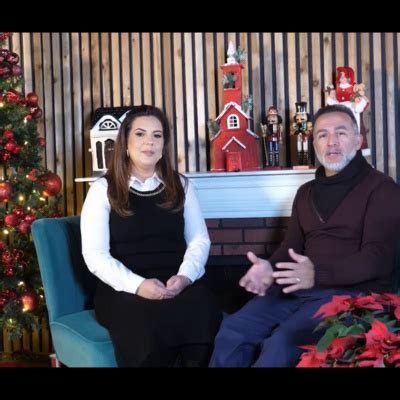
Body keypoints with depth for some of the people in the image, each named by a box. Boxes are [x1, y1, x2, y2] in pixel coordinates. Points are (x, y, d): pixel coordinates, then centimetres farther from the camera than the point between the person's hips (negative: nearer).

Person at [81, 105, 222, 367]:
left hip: (176, 285, 3)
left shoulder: (181, 185, 15)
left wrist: (185, 275, -9)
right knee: (148, 324, -35)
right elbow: (95, 255, -2)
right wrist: (137, 284, -17)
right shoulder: (103, 189, 5)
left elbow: (200, 240, 12)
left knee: (205, 311, -30)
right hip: (123, 290, -2)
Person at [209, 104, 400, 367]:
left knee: (282, 343, -30)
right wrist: (270, 268, -6)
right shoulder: (306, 192, 22)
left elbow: (377, 257, -12)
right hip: (299, 289, 6)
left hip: (353, 292, -6)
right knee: (232, 332, -14)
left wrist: (318, 275, -27)